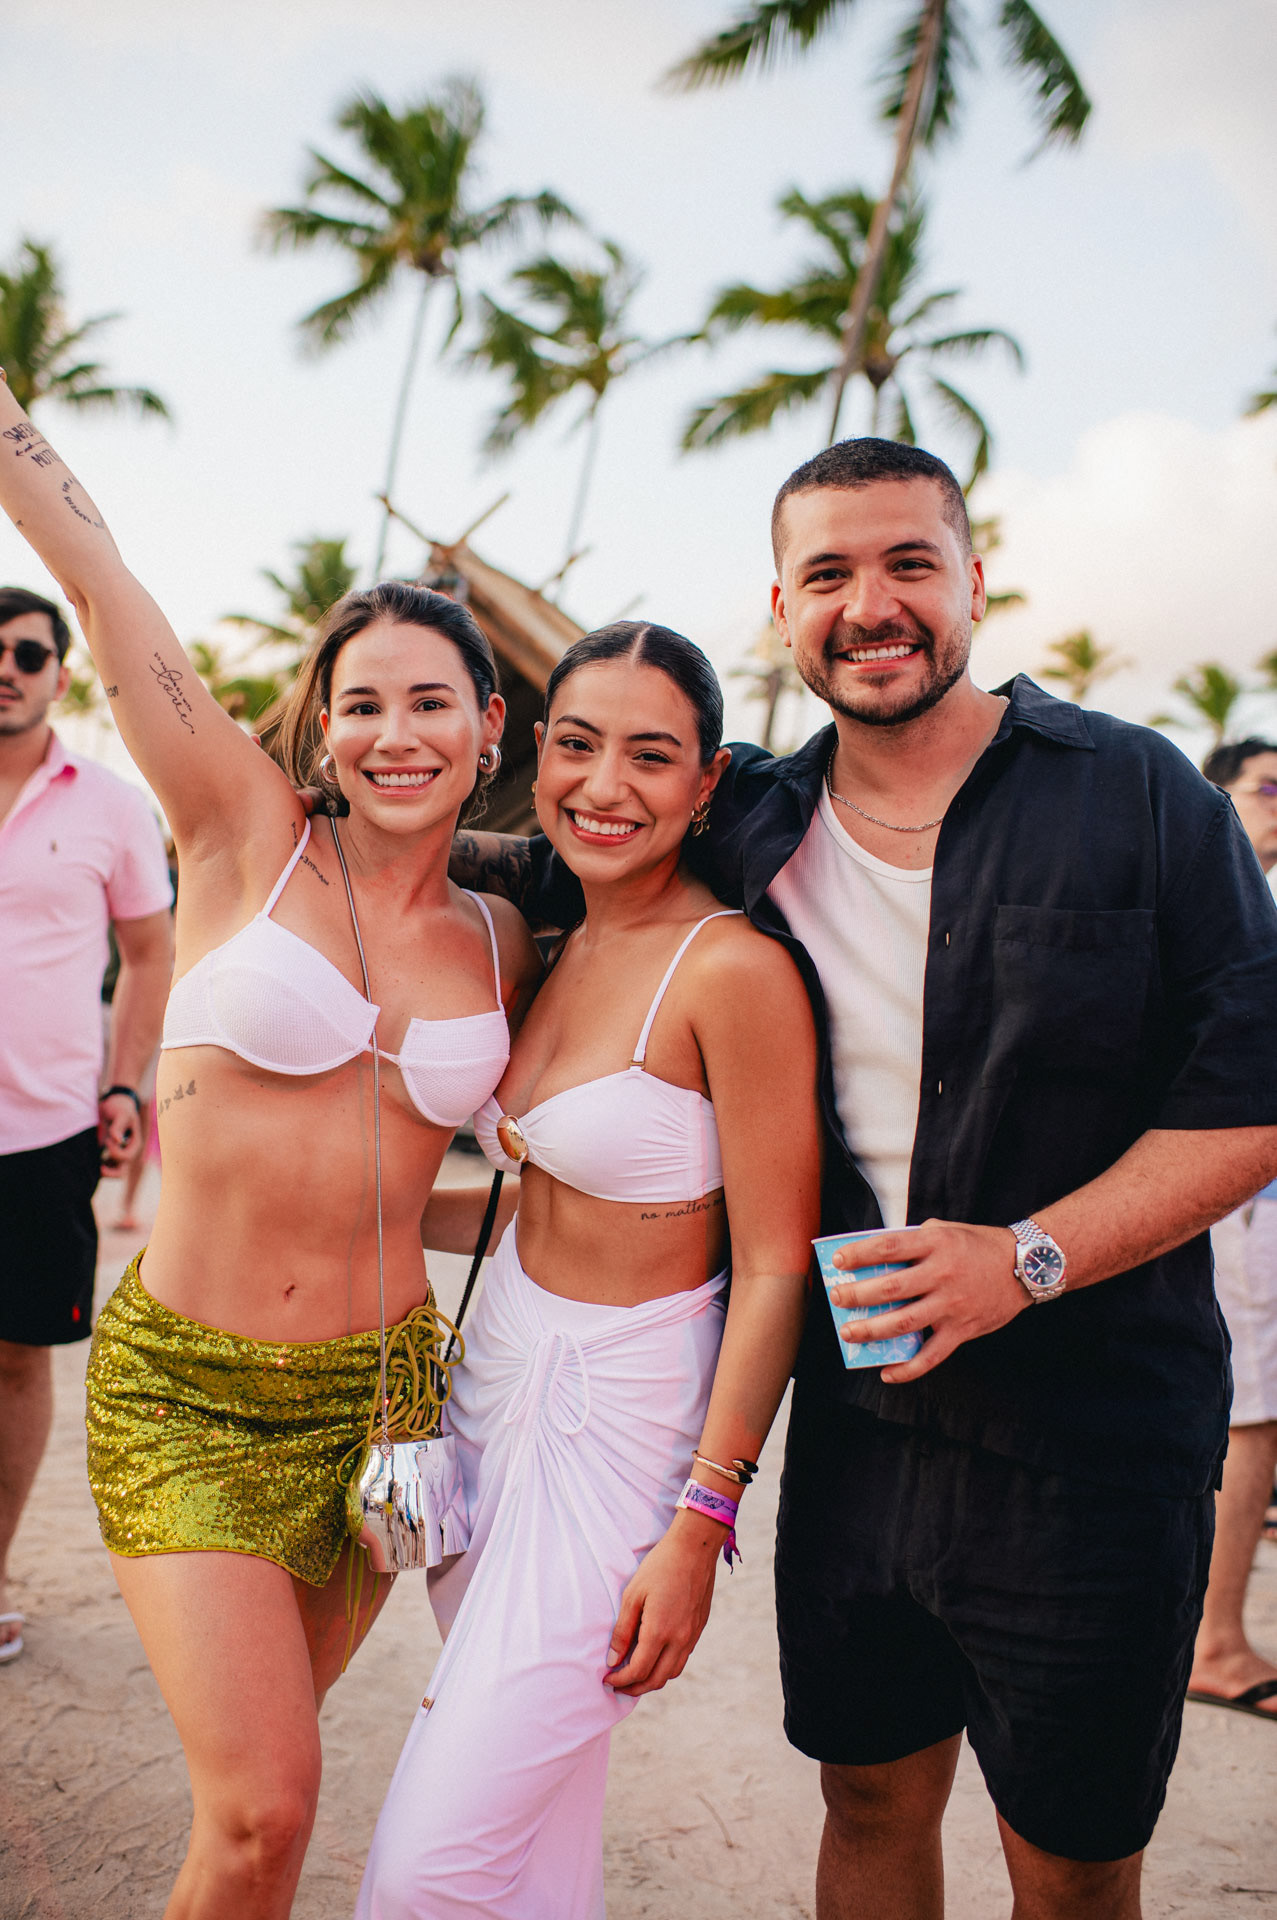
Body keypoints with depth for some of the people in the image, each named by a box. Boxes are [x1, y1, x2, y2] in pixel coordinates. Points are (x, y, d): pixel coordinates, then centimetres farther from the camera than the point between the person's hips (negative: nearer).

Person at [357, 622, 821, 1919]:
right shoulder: (554, 946, 5)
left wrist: (698, 1524, -18)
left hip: (627, 1416, -7)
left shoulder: (733, 970, -19)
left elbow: (774, 1270, -17)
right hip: (498, 1375, 7)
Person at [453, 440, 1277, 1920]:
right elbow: (576, 867, 20)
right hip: (857, 1413, 3)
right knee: (869, 1801, 19)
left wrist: (1028, 1257, -20)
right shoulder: (751, 828, 2)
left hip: (1089, 1435, -3)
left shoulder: (1135, 795, -8)